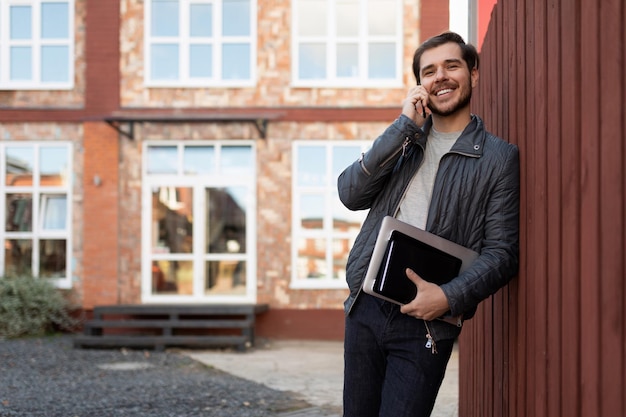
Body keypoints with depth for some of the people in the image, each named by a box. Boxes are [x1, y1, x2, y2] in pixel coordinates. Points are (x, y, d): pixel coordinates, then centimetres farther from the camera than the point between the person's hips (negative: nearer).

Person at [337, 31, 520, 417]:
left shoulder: (500, 157, -1)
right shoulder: (403, 139, 13)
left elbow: (502, 252, -7)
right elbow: (350, 194, -2)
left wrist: (449, 297, -22)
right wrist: (405, 126, -7)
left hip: (425, 323, -4)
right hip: (366, 309, 5)